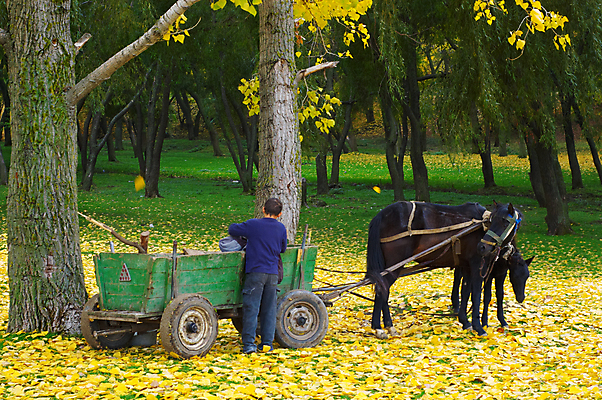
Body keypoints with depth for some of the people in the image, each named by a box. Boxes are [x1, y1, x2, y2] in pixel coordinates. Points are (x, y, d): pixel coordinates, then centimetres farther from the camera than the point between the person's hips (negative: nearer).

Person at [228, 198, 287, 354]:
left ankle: (249, 345, -5)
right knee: (269, 309, 10)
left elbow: (232, 229, 6)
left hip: (256, 272, -3)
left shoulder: (253, 225, -5)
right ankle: (267, 343, 11)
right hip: (273, 273, 3)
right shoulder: (281, 228, 6)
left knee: (251, 308, -2)